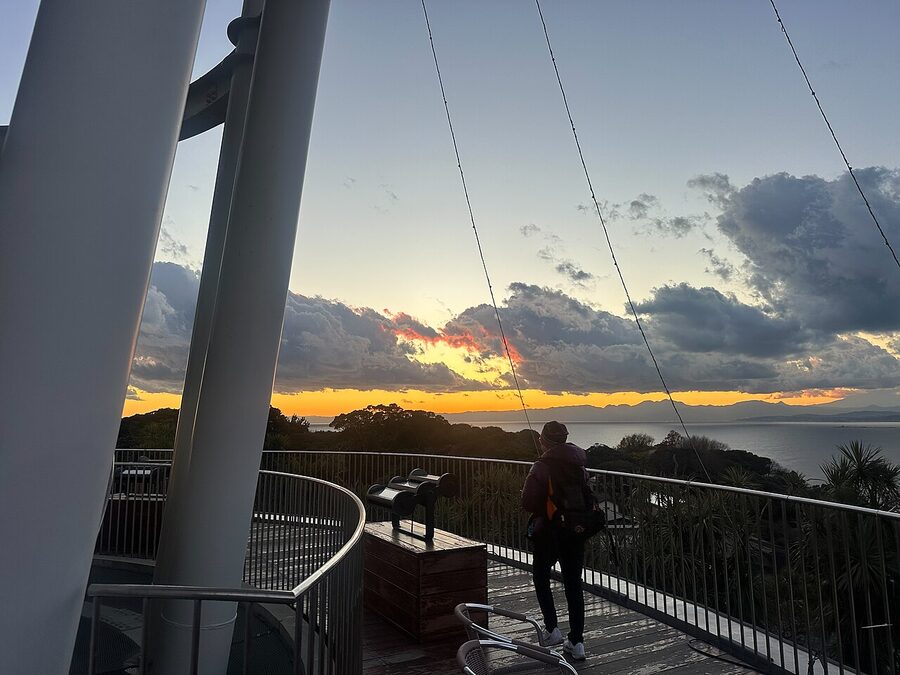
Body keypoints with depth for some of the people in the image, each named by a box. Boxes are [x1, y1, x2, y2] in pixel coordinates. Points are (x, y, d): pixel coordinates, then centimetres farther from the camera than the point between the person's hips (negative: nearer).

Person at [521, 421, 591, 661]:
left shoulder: (542, 467, -16)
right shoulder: (579, 465, 3)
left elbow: (528, 503, -19)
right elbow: (587, 498, 8)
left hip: (549, 532, -5)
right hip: (576, 532, 5)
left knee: (541, 578, 17)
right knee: (574, 584, 12)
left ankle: (552, 628, 12)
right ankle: (577, 641, 15)